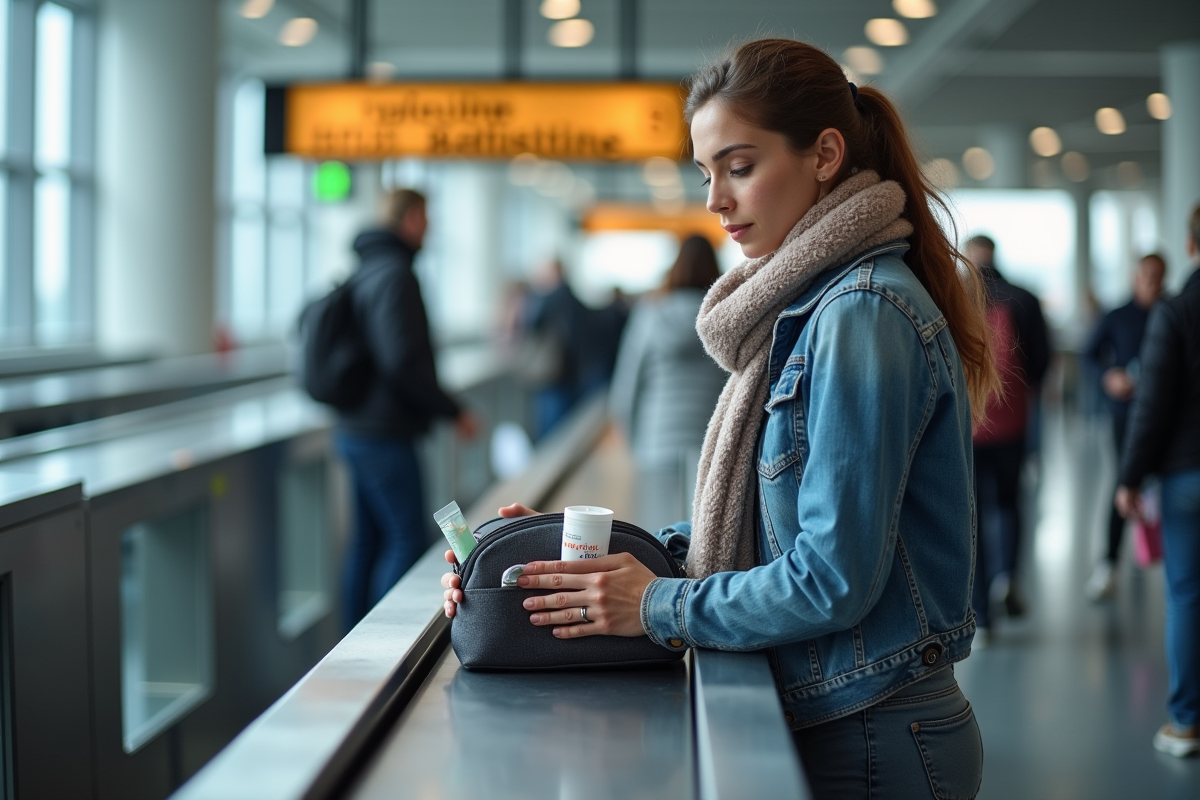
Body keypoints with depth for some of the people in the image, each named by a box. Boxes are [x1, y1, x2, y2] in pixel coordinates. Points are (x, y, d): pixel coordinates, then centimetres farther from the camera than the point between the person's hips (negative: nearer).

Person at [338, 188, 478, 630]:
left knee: (367, 539, 14)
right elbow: (403, 361, -24)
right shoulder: (394, 275, -16)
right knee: (407, 540, -5)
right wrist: (453, 410, -14)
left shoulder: (363, 272, 14)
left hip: (354, 430, 10)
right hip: (385, 435, -10)